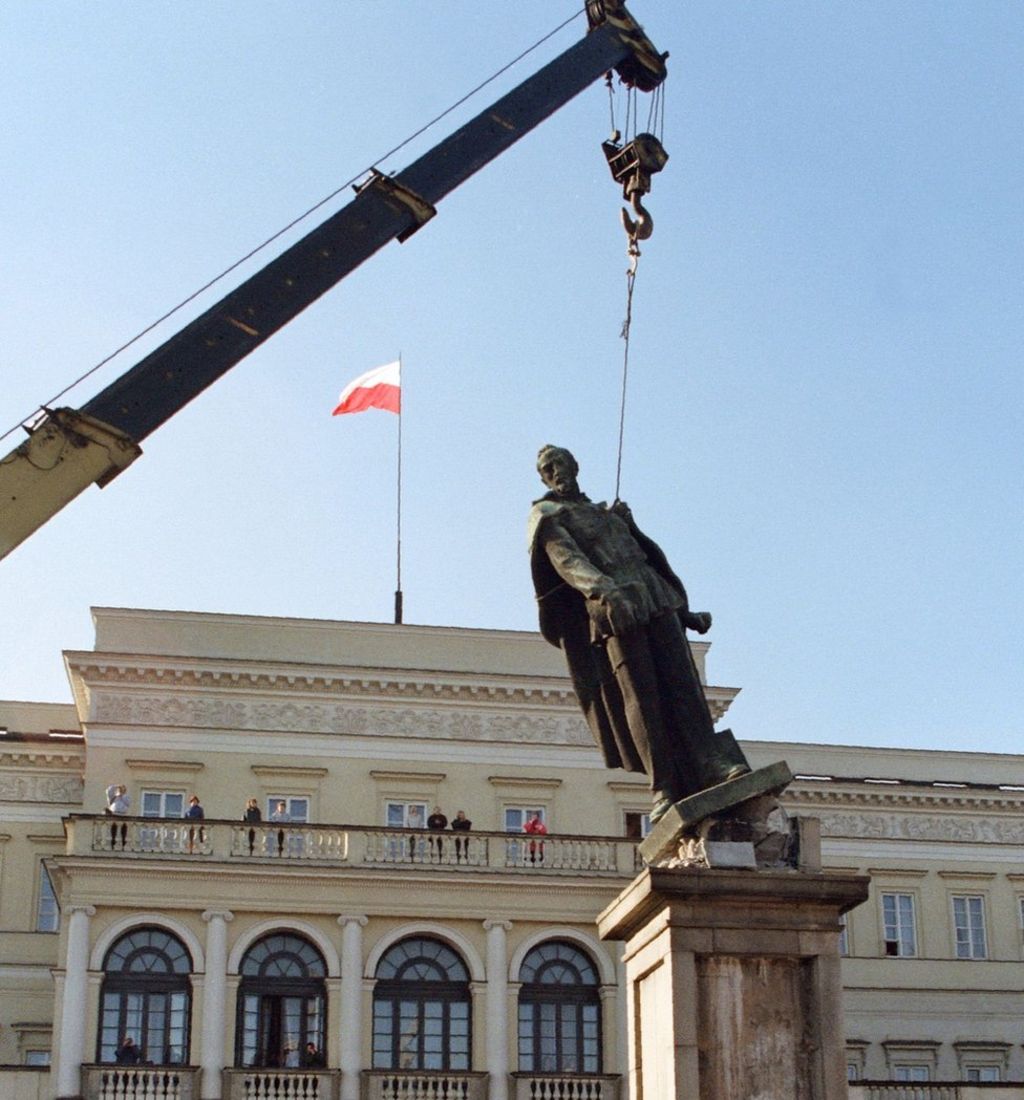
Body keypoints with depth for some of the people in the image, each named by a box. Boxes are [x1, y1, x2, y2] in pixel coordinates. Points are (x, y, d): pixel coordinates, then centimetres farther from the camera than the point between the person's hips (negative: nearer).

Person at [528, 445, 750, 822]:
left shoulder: (610, 511, 28)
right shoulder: (547, 516, 9)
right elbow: (567, 560, -11)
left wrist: (684, 611, 25)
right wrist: (603, 590, -31)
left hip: (655, 599, 5)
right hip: (612, 611, -5)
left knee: (679, 678, -11)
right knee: (639, 694, -13)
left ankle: (711, 764, -23)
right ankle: (664, 787, -17)